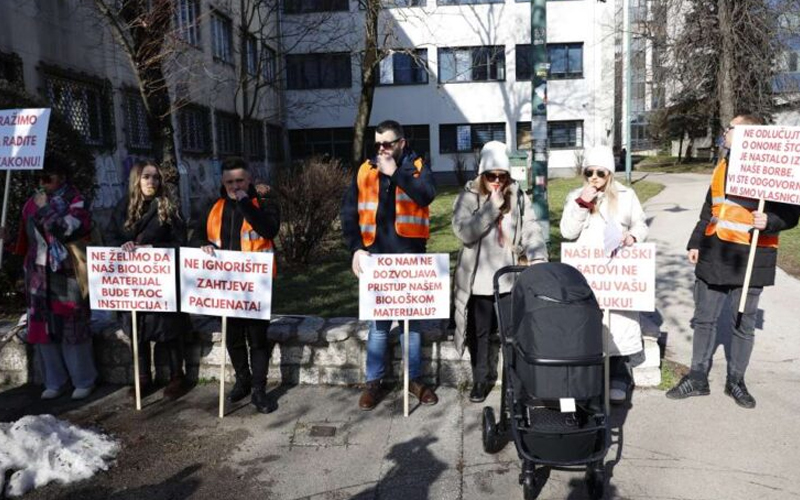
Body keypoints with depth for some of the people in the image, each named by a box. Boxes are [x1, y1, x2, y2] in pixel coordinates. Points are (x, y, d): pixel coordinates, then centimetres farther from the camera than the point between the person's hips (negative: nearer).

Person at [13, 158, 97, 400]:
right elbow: (25, 236, 20)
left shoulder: (76, 201, -4)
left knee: (71, 327, -2)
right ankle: (55, 382, 18)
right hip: (39, 275, 5)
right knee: (43, 327, 7)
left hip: (67, 276, -5)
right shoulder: (33, 202, 12)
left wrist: (45, 210, -15)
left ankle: (84, 381, 11)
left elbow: (69, 230, -19)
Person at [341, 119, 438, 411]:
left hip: (409, 257, -1)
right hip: (376, 257, 1)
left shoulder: (417, 167, 2)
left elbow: (426, 195, -19)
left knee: (412, 318, 10)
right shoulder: (365, 171, 6)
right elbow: (348, 213, 3)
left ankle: (414, 378, 23)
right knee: (377, 321, 6)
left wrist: (395, 172, -18)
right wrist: (356, 248, -8)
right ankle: (374, 382, 17)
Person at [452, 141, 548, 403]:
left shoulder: (519, 198, 3)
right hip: (478, 280, -1)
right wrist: (492, 207, -18)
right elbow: (464, 232, -16)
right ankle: (480, 379, 29)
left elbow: (531, 231, -3)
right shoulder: (467, 198, -3)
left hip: (511, 279, 1)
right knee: (479, 332, 12)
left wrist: (538, 258, -21)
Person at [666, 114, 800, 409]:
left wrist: (769, 221, -30)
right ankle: (698, 378, 20)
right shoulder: (723, 164, 12)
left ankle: (736, 382, 23)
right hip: (713, 254, 6)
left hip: (749, 258, -6)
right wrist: (696, 242, 16)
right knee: (704, 318, 10)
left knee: (744, 324, 8)